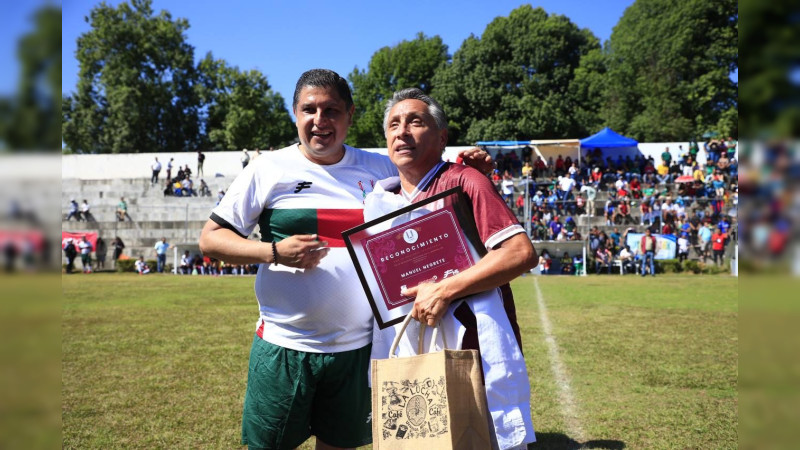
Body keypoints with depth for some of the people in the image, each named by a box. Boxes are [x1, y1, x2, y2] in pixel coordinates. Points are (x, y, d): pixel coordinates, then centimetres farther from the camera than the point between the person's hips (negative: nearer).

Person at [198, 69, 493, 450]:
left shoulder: (378, 168, 4)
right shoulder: (269, 169, -4)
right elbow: (211, 238, -3)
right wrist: (275, 252, -18)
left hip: (358, 347, 3)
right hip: (285, 347, -2)